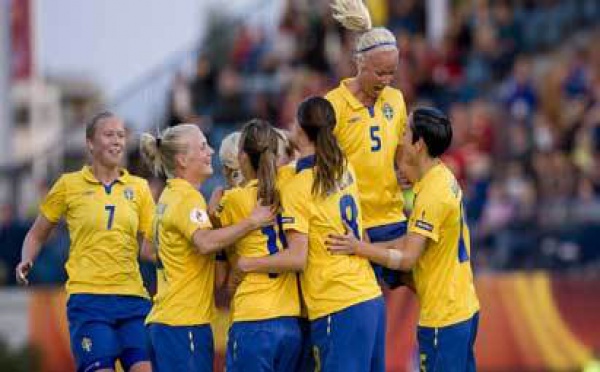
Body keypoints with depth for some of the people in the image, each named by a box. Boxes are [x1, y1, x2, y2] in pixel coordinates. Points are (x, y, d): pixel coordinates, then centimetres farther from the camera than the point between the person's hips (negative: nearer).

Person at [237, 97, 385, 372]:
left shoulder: (297, 188, -12)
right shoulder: (344, 170, 9)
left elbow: (297, 258, -15)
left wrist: (247, 264, -6)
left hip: (338, 310, -7)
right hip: (371, 299, 7)